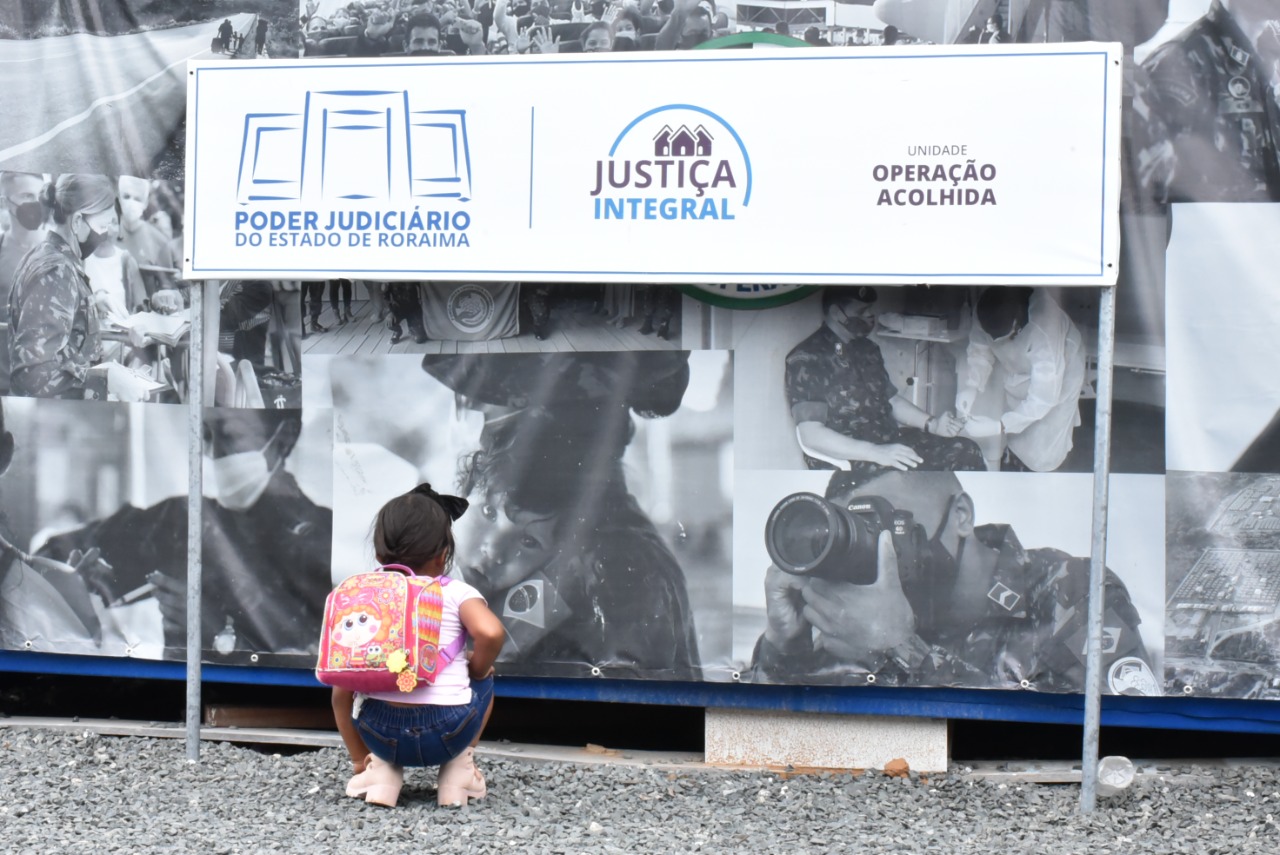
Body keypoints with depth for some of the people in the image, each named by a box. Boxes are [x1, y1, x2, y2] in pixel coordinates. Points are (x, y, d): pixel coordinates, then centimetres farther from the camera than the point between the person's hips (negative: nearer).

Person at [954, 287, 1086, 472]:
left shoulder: (1045, 330, -44)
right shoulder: (988, 311, -29)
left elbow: (1044, 397, -39)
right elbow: (980, 350, -13)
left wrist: (999, 427, -42)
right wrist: (971, 386, -32)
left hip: (1056, 380, -5)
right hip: (1018, 376, 5)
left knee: (1041, 459, -2)